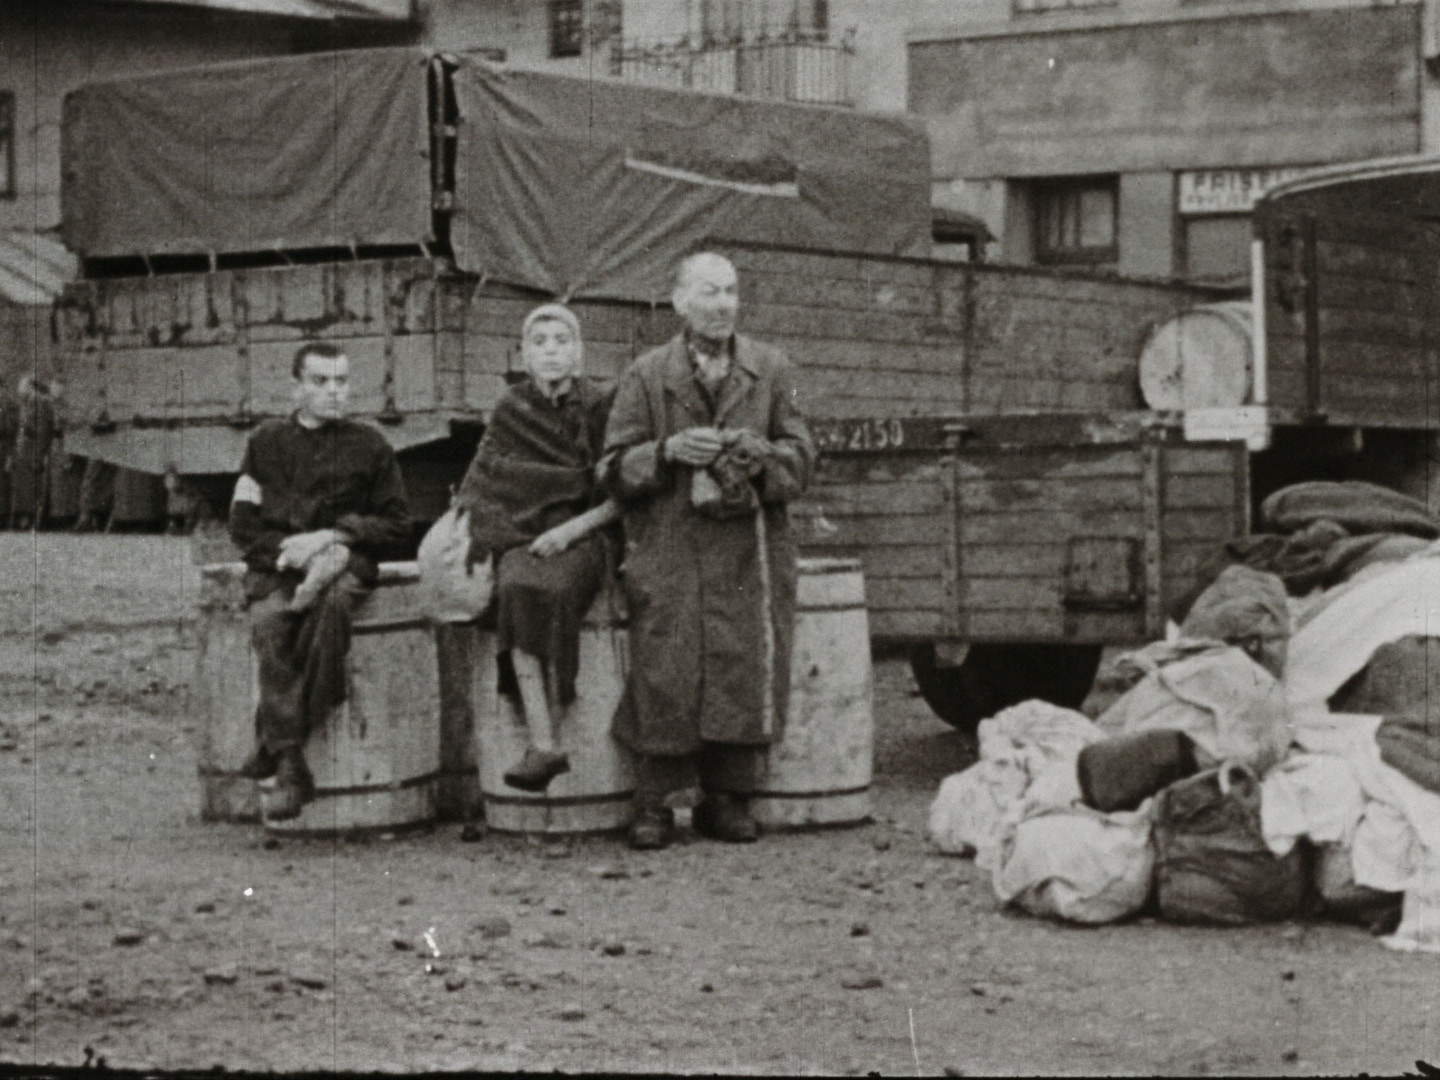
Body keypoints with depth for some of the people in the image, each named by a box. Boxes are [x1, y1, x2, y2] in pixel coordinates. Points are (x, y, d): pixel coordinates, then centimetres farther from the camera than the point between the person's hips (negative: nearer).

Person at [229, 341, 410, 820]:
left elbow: (396, 525, 11)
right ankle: (290, 767, -38)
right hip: (274, 564, 1)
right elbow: (242, 523, 12)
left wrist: (329, 537, -4)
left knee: (330, 603, -38)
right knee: (270, 621, -34)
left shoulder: (368, 446, 14)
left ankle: (273, 741, -33)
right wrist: (290, 549, -7)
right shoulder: (267, 441, 17)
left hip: (345, 561, -1)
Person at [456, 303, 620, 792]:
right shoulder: (510, 412, 12)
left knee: (550, 589, -35)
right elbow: (482, 489, 14)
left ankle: (542, 743, -30)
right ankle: (544, 745, -39)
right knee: (516, 587, -34)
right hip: (521, 537, 2)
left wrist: (572, 528, -11)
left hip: (583, 538, -2)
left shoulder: (599, 408, 4)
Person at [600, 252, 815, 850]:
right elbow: (615, 469, 6)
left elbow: (800, 458, 10)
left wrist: (762, 457, -11)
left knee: (747, 663, -7)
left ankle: (727, 798, 6)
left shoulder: (771, 370, 12)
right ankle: (654, 805, 2)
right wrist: (668, 451, -12)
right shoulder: (646, 375, 8)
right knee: (666, 669, -10)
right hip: (668, 549, -1)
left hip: (749, 547, 1)